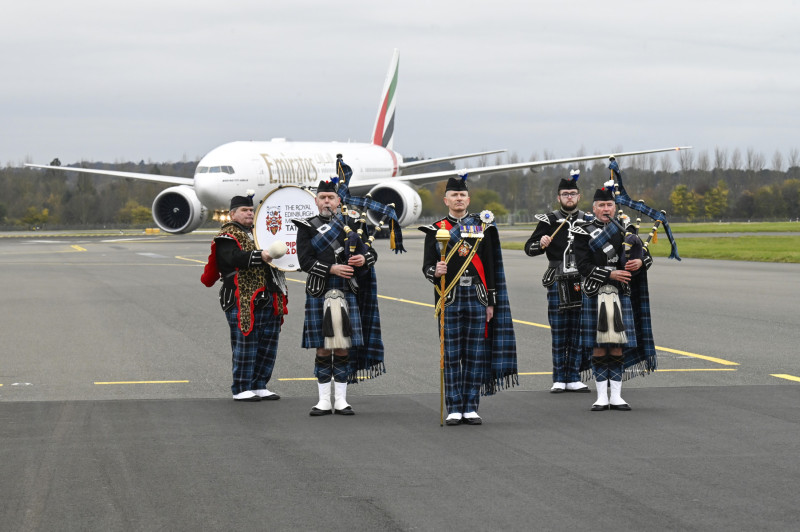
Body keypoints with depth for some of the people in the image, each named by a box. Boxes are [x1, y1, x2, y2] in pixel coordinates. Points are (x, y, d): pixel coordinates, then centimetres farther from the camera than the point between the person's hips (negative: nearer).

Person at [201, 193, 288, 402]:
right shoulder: (227, 237, -4)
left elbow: (274, 257, 35)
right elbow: (234, 259, -22)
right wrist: (260, 256, -33)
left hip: (268, 299, 8)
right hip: (243, 302, -8)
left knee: (268, 345, 7)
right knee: (246, 345, -6)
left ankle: (259, 386, 15)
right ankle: (241, 389, -1)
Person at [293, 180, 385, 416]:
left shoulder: (350, 225, 11)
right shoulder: (306, 227, 4)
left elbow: (371, 252, 11)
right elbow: (305, 261, -7)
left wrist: (364, 259, -12)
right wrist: (332, 269, -18)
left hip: (347, 293, 2)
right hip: (319, 295, -2)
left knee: (343, 348, 3)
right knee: (322, 349, 1)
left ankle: (341, 401, 9)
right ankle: (324, 401, 9)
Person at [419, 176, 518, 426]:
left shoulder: (481, 228, 9)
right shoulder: (435, 230, 5)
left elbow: (490, 267, 9)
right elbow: (427, 266, 2)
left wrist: (491, 302, 5)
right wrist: (435, 272, -22)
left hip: (477, 298, 1)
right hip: (449, 299, -1)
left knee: (476, 355, 2)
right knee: (451, 355, 0)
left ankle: (471, 408, 7)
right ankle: (454, 409, 5)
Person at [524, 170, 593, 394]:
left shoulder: (589, 221, 12)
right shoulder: (549, 221, 4)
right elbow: (529, 248, 3)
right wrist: (541, 244, -17)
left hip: (583, 283, 2)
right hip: (558, 284, -2)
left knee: (579, 333, 3)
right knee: (559, 333, -1)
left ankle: (574, 379, 8)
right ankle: (559, 379, 5)